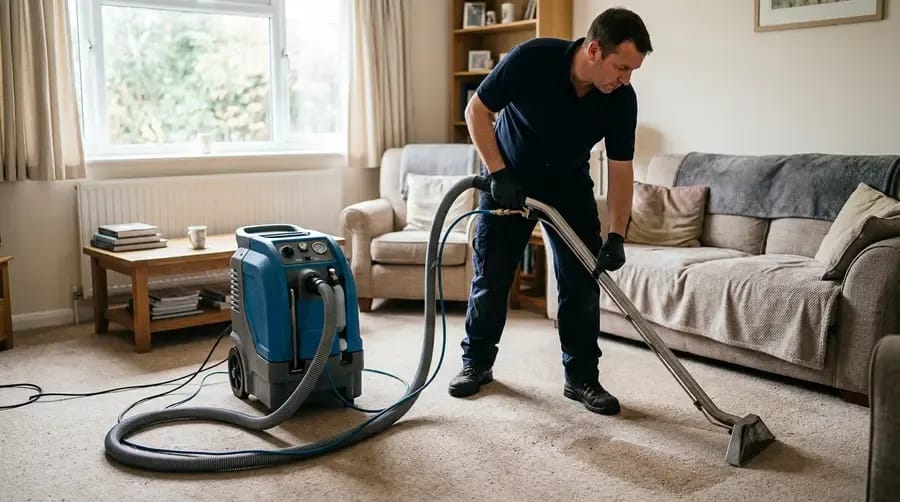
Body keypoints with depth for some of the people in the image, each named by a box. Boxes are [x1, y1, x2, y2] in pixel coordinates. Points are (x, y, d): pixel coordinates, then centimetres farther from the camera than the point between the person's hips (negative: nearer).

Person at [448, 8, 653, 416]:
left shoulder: (622, 99, -20)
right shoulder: (532, 59, -29)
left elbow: (621, 169, -12)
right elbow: (477, 111, -18)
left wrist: (617, 235, -21)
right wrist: (498, 173, -24)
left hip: (569, 185, 3)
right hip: (508, 179, -2)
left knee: (582, 281, -4)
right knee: (490, 276, 2)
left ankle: (582, 377, 7)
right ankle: (477, 362, 20)